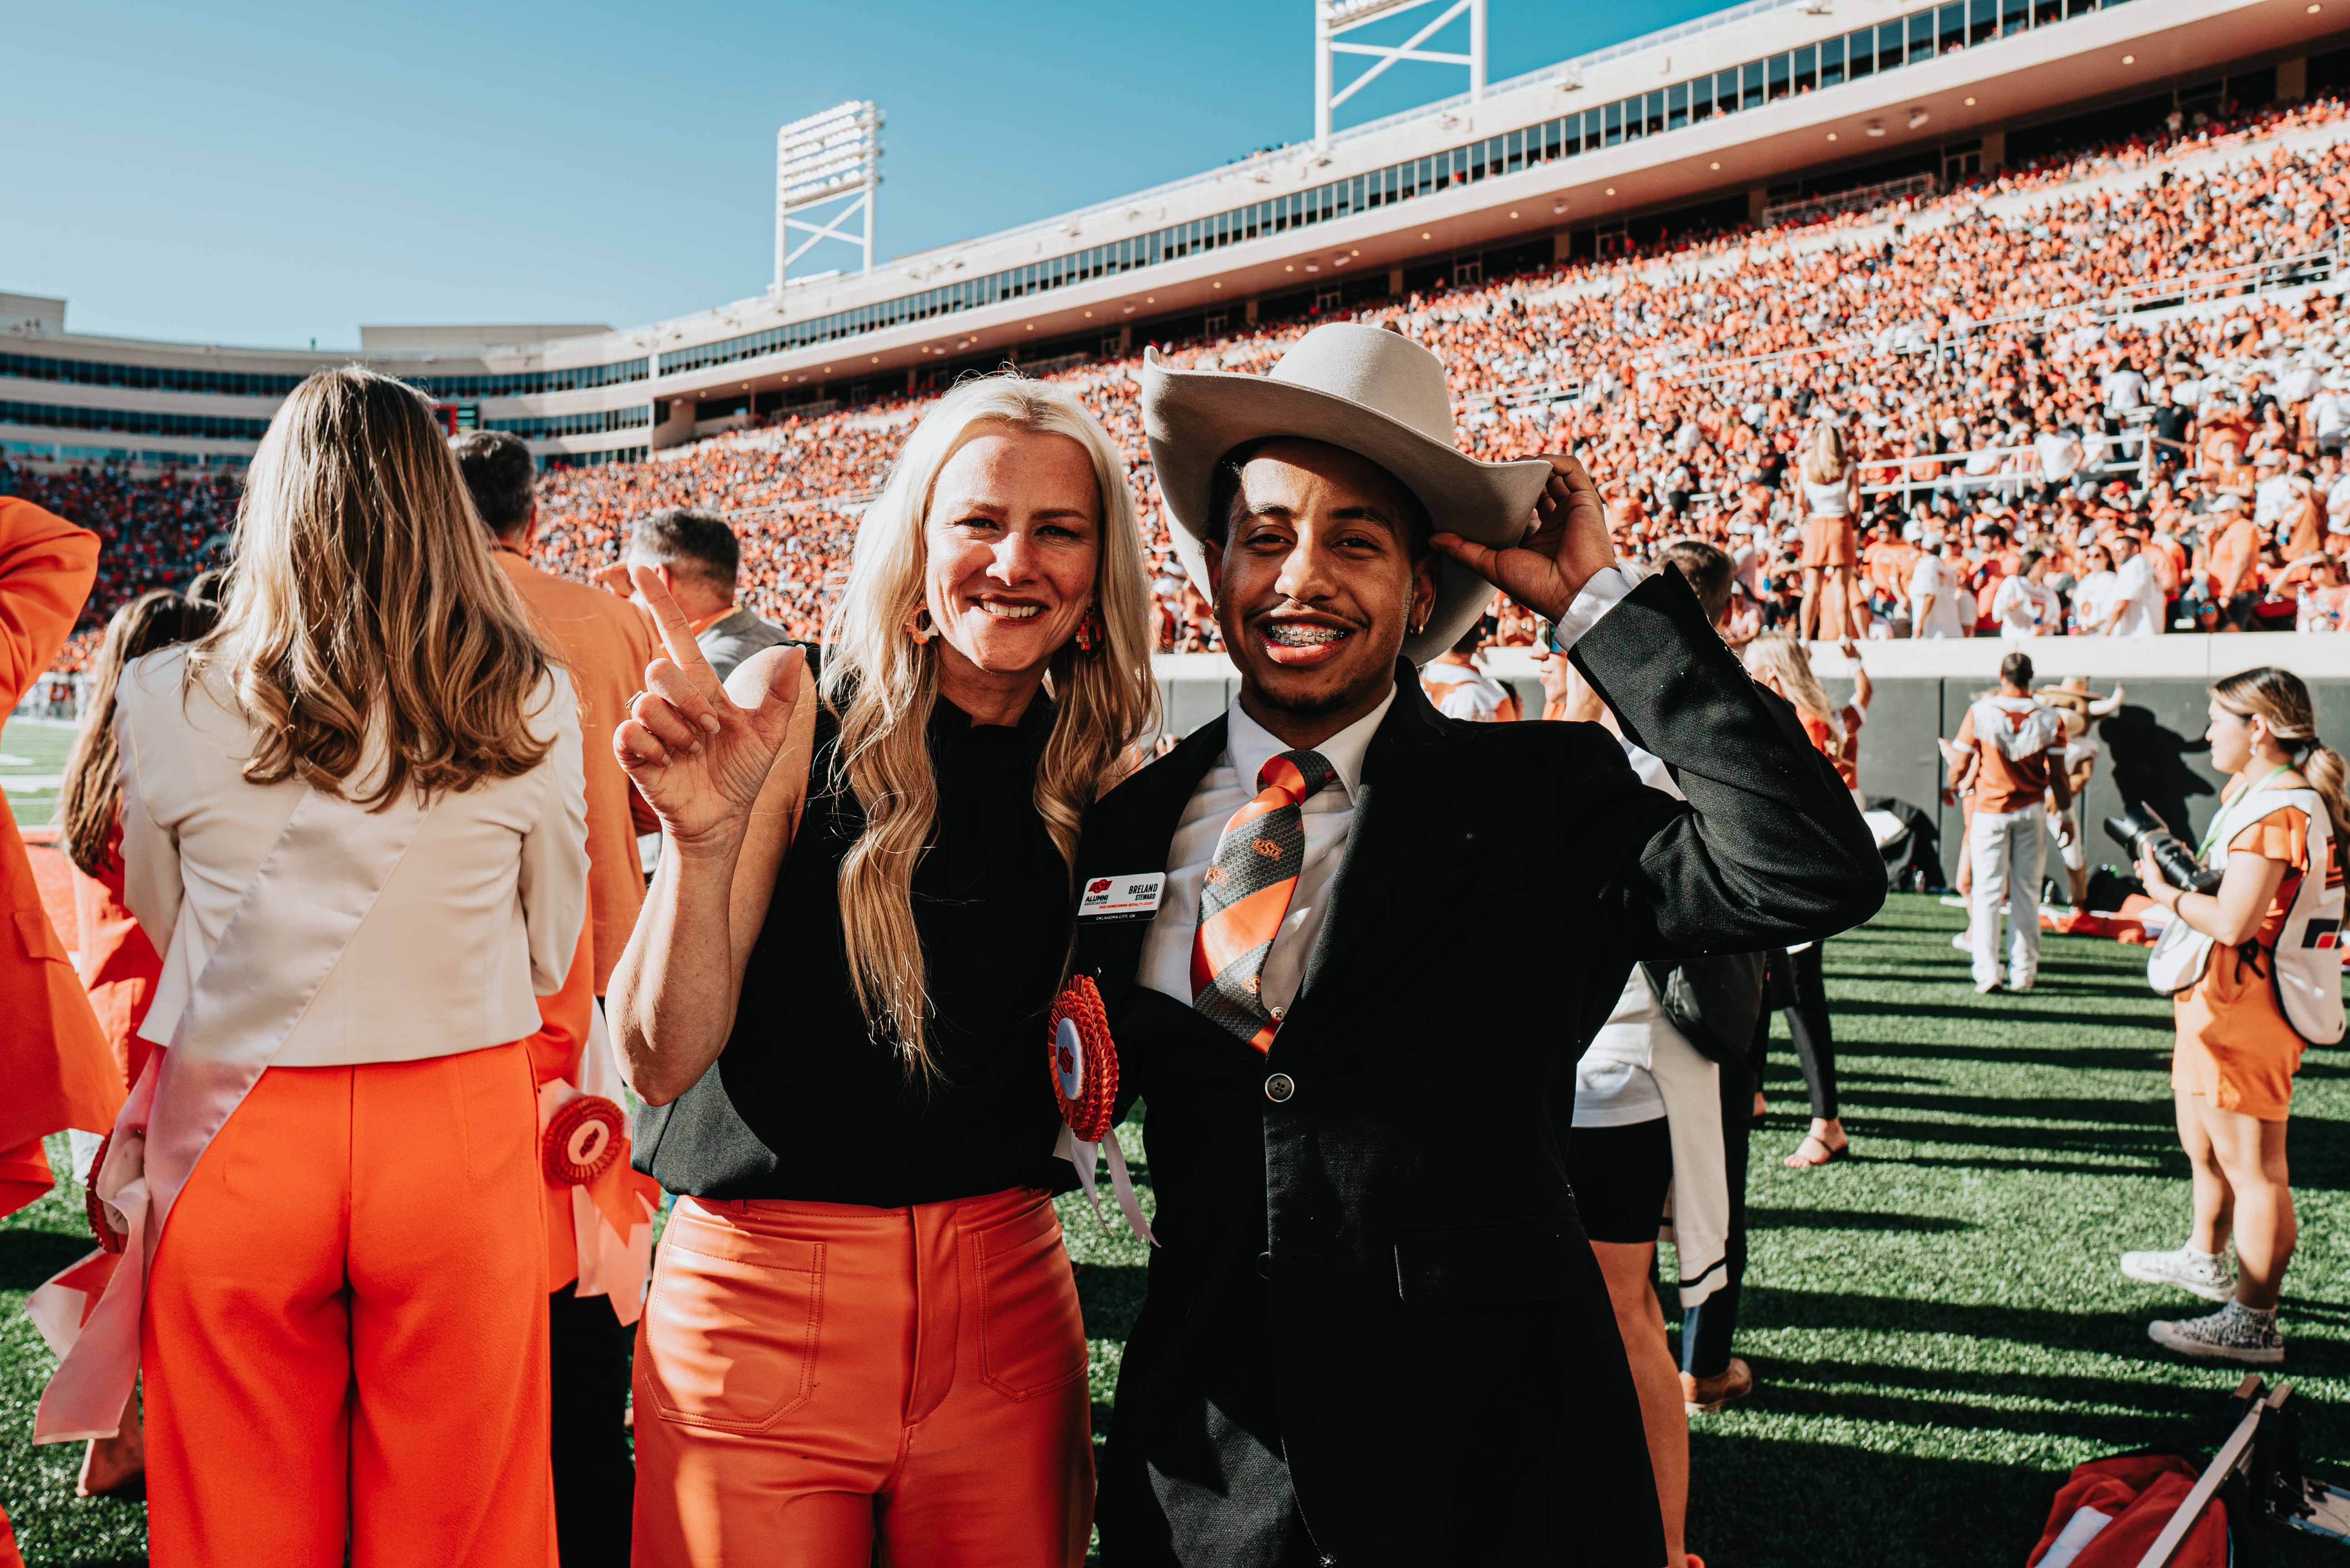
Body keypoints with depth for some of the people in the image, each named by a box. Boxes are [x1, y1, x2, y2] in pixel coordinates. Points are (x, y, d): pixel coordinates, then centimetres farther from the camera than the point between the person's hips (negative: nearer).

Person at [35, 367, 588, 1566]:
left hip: (234, 1146, 0)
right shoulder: (530, 708, -8)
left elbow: (162, 925, 10)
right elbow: (551, 954, 3)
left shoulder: (167, 703, -7)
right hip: (462, 1140, 0)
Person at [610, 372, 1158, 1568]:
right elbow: (663, 1060, -13)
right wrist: (703, 836, -28)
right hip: (761, 1292, -3)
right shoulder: (794, 709, -9)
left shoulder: (1094, 772, 1)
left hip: (1008, 1304, 3)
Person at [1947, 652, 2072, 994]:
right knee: (2026, 893, 10)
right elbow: (2057, 775, -3)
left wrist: (1952, 786, 15)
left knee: (1986, 893, 2)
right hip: (2032, 813, 2)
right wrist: (2065, 815, 8)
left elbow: (1960, 766, -6)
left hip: (1989, 812, -2)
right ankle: (2023, 972, 13)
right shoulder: (2049, 719, -4)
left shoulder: (1980, 713, -10)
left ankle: (1986, 973, -2)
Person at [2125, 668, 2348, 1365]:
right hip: (2214, 997, 11)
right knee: (2205, 1148, 26)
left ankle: (2253, 1323, 3)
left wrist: (2165, 893, -12)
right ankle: (2205, 1260, 44)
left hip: (2248, 1008, -11)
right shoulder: (2249, 792, 12)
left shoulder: (2280, 812, -21)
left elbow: (2232, 922, -26)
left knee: (2252, 1168, -4)